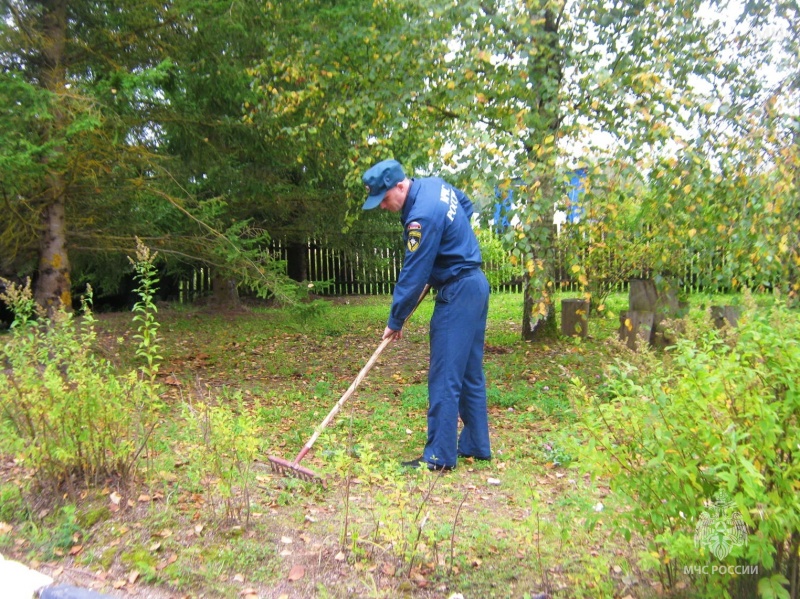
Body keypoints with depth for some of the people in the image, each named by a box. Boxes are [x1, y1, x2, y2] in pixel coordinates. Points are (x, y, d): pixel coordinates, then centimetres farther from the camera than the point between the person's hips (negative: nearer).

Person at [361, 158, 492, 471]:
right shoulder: (434, 184, 6)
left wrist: (395, 322, -8)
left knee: (444, 377, -5)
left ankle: (440, 456, 4)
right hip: (476, 285, 10)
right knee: (470, 373, 15)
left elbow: (412, 276, -19)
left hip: (457, 294, -10)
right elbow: (467, 205, 25)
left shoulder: (422, 216, -23)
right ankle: (476, 445, 25)